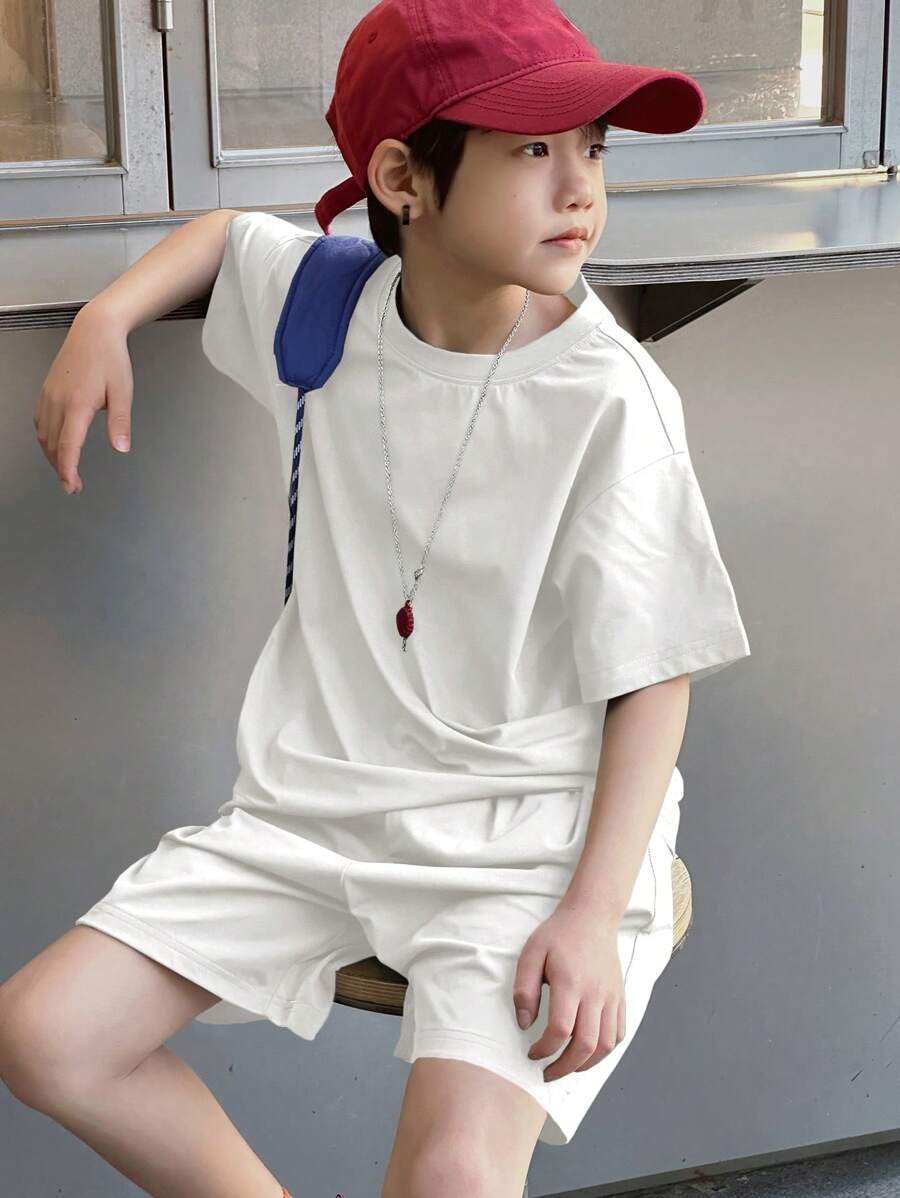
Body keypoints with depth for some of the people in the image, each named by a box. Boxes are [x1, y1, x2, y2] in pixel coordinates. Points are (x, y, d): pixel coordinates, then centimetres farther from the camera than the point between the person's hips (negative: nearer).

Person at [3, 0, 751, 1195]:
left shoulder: (608, 398, -14)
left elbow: (653, 681, -11)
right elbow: (224, 232, 25)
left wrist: (594, 913, -21)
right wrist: (106, 318, 7)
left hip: (528, 827, -5)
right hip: (318, 799, 6)